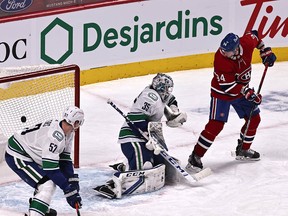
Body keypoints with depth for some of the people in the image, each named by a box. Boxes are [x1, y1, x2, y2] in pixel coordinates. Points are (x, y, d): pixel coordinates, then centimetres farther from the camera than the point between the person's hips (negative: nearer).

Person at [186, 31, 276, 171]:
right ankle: (195, 157, -11)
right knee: (216, 125, -15)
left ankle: (243, 150, 30)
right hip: (222, 93, -6)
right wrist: (248, 93, -32)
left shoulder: (247, 42, -20)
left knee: (254, 118, 11)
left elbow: (254, 36, 7)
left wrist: (265, 51, 5)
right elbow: (228, 86, -30)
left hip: (242, 89, 6)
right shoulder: (221, 59, -33)